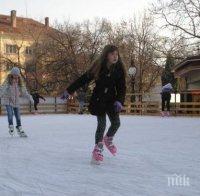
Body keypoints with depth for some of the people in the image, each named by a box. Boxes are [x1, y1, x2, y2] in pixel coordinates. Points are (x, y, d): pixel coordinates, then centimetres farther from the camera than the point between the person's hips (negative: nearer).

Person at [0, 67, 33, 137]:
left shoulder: (19, 82, 3)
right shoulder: (7, 81, -10)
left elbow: (24, 90, 8)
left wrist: (30, 98, 4)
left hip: (16, 101, 4)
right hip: (8, 100, -4)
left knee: (18, 115, 6)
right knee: (10, 114, -17)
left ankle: (20, 130, 16)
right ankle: (11, 127, 2)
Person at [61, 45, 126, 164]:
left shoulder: (119, 69, -8)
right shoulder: (98, 67, -13)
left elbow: (122, 87, -5)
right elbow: (84, 79, -7)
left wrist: (119, 101, -20)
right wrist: (69, 91, -5)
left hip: (111, 100, 3)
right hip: (98, 100, -3)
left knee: (116, 123, 2)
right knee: (102, 124, -6)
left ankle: (108, 139, 34)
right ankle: (98, 149, 13)